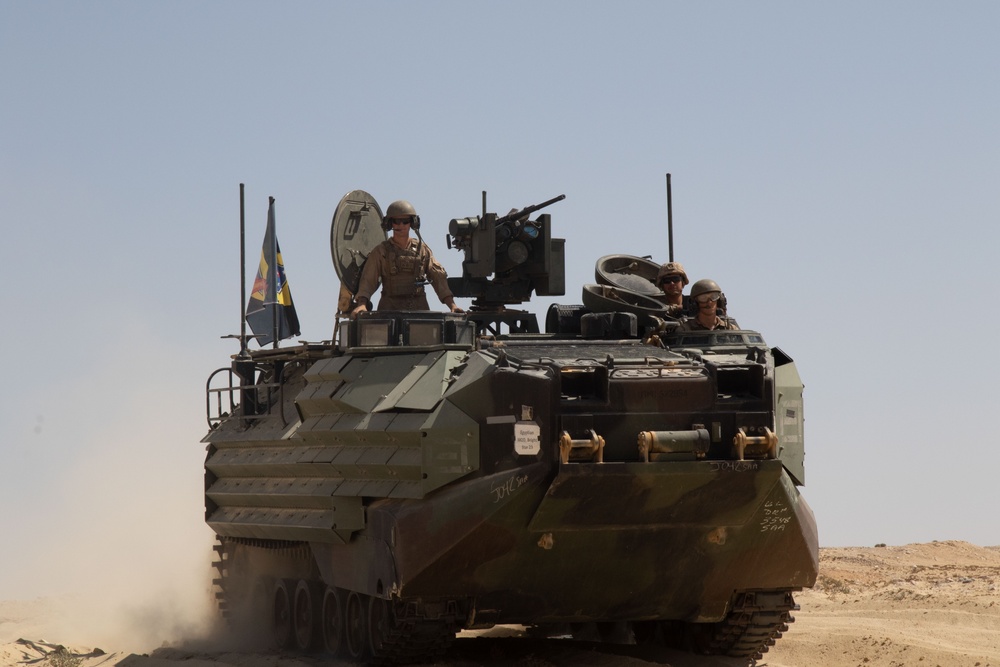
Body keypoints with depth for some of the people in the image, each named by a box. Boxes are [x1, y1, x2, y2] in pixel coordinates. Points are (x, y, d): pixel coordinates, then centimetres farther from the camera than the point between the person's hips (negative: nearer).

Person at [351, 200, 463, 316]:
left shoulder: (422, 249, 13)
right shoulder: (381, 251, 9)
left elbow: (438, 278, 11)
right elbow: (367, 281, 1)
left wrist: (452, 305, -1)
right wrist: (361, 304, -16)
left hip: (418, 308, 1)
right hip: (389, 309, -1)